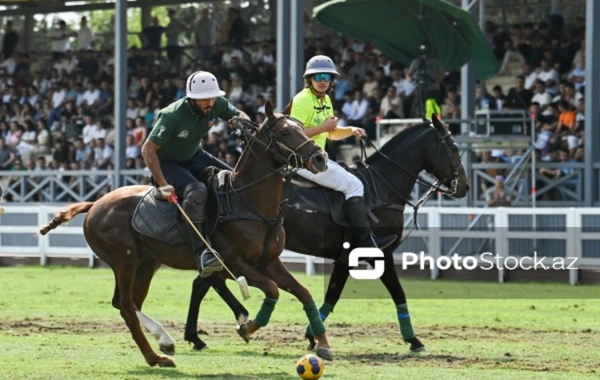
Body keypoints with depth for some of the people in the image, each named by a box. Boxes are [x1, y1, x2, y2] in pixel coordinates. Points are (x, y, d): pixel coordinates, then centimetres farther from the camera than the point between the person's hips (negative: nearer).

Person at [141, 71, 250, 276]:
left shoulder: (217, 104, -15)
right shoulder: (174, 115, -32)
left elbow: (239, 115, 7)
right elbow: (148, 150, -29)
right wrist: (163, 185, -33)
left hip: (194, 157, 7)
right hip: (167, 162, -7)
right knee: (197, 192, -34)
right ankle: (201, 254, -34)